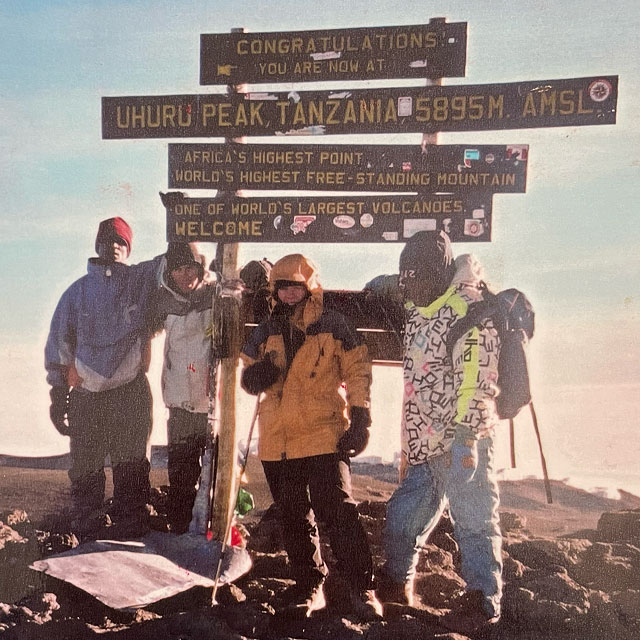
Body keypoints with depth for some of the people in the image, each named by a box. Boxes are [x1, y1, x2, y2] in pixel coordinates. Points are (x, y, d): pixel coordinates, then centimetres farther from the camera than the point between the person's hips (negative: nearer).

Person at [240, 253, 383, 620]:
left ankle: (362, 588, 6)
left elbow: (358, 371, -1)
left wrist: (360, 419, -7)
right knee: (294, 517, 13)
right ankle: (309, 586, 27)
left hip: (324, 435, -5)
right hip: (278, 440, 5)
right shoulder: (267, 331, 11)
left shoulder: (333, 325, -2)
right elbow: (250, 377, 16)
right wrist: (255, 375, -8)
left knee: (338, 511, -9)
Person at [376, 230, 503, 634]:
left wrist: (464, 434, -22)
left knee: (473, 520, 1)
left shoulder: (469, 308, -12)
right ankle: (396, 583, 37)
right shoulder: (419, 311, 14)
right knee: (405, 514, 18)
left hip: (461, 441, -9)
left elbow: (478, 378, -19)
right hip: (426, 443, 9)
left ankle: (484, 600, 18)